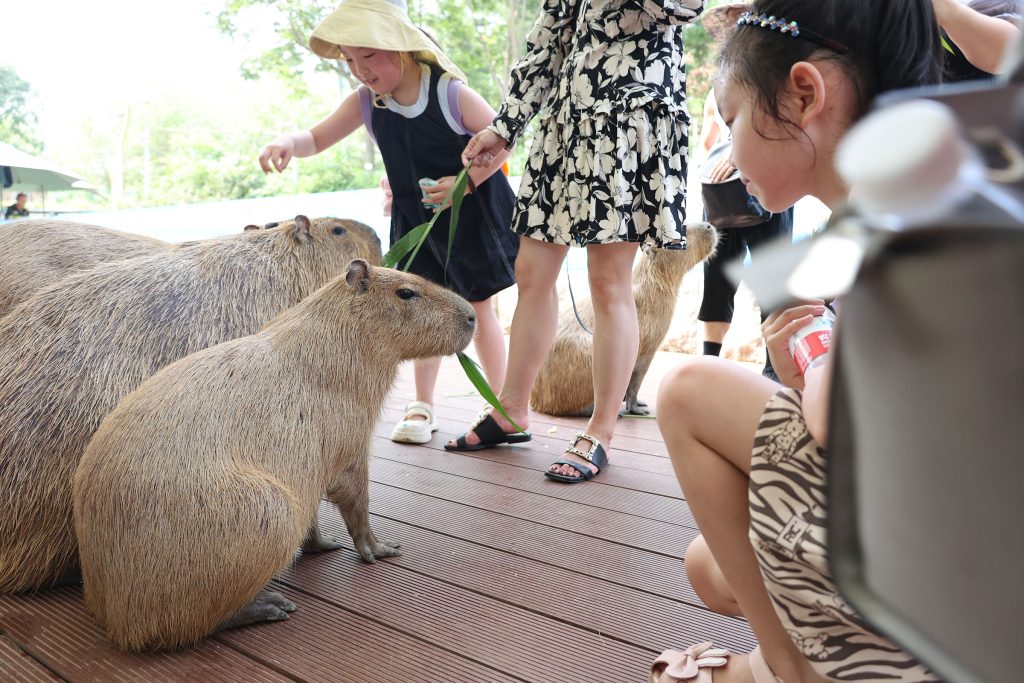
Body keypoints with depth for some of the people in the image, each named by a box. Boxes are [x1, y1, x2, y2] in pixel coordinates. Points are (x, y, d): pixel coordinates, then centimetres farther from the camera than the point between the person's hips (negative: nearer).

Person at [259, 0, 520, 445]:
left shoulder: (451, 92, -21)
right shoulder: (366, 103, -7)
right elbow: (317, 139, -3)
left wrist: (466, 181, -27)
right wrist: (288, 142, -25)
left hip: (471, 213, -4)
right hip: (415, 219, 4)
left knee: (479, 310, 5)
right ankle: (422, 406, 23)